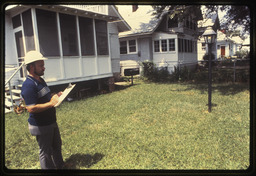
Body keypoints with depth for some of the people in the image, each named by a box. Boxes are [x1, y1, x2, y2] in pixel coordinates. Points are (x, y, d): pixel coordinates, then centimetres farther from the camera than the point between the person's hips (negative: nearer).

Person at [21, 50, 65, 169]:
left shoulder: (40, 80, 8)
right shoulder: (28, 85, -24)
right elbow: (31, 108, -30)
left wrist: (55, 96, 5)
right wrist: (51, 103, -27)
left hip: (51, 122, 10)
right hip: (40, 126, -10)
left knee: (57, 146, 25)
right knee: (45, 152, 8)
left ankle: (60, 166, 45)